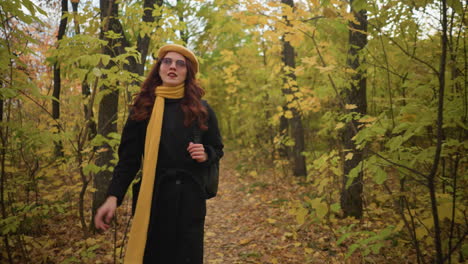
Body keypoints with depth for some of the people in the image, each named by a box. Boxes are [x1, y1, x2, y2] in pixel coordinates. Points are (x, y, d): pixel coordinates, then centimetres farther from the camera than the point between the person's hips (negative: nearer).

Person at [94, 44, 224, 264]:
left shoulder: (201, 109, 4)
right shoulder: (143, 107, 2)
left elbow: (217, 149, 12)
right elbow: (128, 157, 0)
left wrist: (205, 155, -11)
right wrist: (113, 196, -11)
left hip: (190, 197, 1)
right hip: (152, 198, 0)